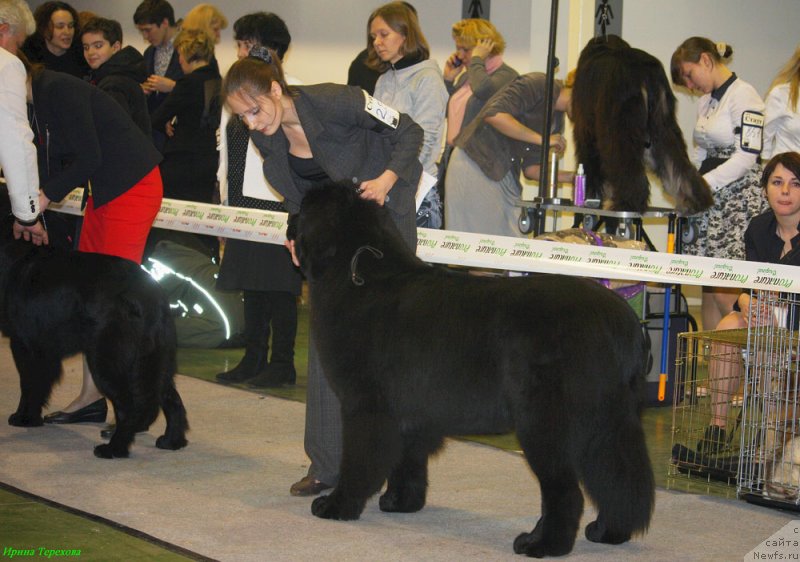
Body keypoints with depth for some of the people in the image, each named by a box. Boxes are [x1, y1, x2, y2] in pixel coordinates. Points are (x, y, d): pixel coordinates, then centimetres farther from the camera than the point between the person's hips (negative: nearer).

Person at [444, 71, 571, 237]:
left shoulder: (557, 119, 14)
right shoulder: (538, 84, -11)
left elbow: (531, 168, 11)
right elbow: (494, 115, -25)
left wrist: (573, 177, 0)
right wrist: (542, 139, -20)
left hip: (506, 177, 8)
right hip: (474, 165, -8)